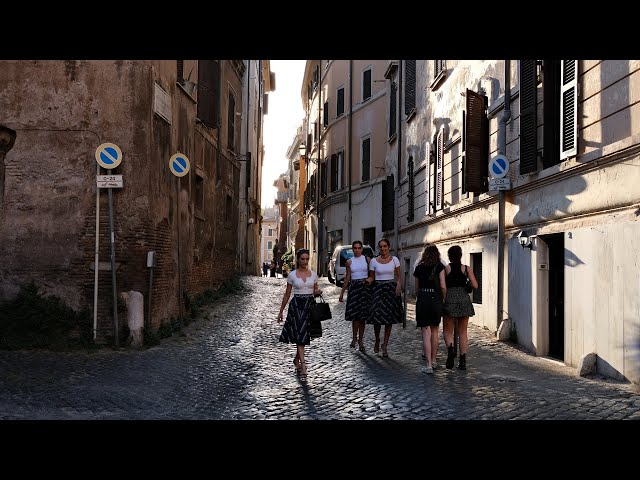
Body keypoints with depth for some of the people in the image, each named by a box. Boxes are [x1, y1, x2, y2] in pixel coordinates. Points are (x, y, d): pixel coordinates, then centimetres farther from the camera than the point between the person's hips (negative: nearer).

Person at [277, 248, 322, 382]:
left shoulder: (313, 274, 7)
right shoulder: (292, 275, 0)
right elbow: (287, 294, 6)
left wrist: (318, 291, -8)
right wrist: (281, 311, 7)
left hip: (310, 305, 3)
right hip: (296, 306, -3)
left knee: (304, 336, 10)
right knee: (300, 336, -11)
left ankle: (296, 360, 34)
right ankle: (303, 367, -15)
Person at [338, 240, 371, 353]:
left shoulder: (367, 259, 5)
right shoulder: (349, 262, 7)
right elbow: (347, 278, 10)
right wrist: (342, 293, 9)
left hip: (365, 287, 0)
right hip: (354, 287, 0)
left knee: (363, 315, 2)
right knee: (355, 314, -7)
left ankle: (360, 339, 9)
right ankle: (354, 337, 3)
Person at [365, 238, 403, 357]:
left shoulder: (394, 259, 3)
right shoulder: (374, 261, 2)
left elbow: (399, 276, 8)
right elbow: (372, 277, 7)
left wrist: (399, 286, -10)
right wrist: (368, 281, -15)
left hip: (391, 289, 1)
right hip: (378, 289, -1)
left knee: (389, 320, 0)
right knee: (377, 317, -7)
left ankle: (385, 346, 10)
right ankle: (377, 341, 20)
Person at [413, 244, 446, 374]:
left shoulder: (419, 267, 6)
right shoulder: (439, 267, 0)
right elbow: (443, 286, -6)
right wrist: (443, 300, 9)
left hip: (422, 299, 0)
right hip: (436, 299, 0)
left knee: (426, 332, 0)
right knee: (434, 331, 16)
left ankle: (428, 365, -5)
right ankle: (433, 361, 24)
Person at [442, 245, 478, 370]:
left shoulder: (446, 268, 0)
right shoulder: (466, 268, 4)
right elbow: (475, 286, -2)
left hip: (450, 299, -2)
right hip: (464, 299, 2)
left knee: (447, 330, 8)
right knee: (463, 332, 11)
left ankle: (450, 348, -22)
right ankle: (463, 360, 7)